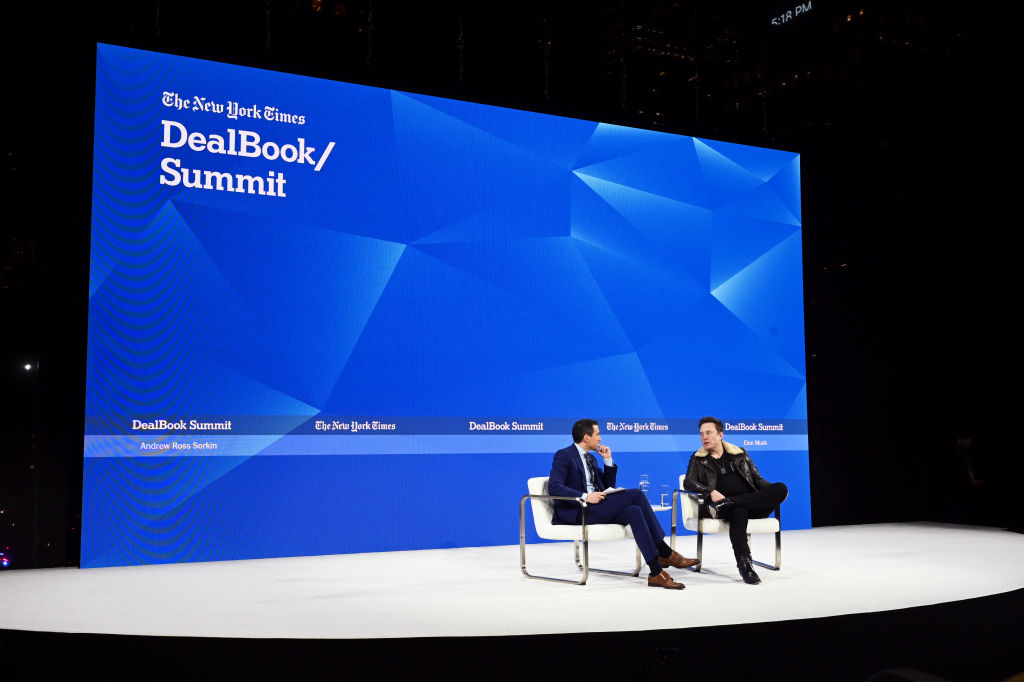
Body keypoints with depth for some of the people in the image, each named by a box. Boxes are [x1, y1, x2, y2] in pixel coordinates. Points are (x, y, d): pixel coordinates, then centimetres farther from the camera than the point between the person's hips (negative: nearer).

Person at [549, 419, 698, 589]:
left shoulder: (591, 458, 23)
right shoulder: (564, 456, -4)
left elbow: (609, 486, 24)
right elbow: (554, 487, -18)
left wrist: (608, 460, 12)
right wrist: (584, 496, -26)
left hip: (597, 509, 8)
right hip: (576, 512, -8)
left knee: (633, 511, -23)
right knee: (636, 495, -22)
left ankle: (656, 573, -25)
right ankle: (666, 554, -18)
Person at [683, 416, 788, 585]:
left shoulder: (739, 453, 23)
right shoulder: (698, 459, 18)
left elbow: (757, 478, 19)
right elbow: (688, 482, 3)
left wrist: (775, 491, -2)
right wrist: (711, 492, -16)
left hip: (752, 502, 3)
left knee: (781, 488, -26)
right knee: (738, 511, -40)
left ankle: (728, 503, -35)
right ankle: (744, 563, -43)